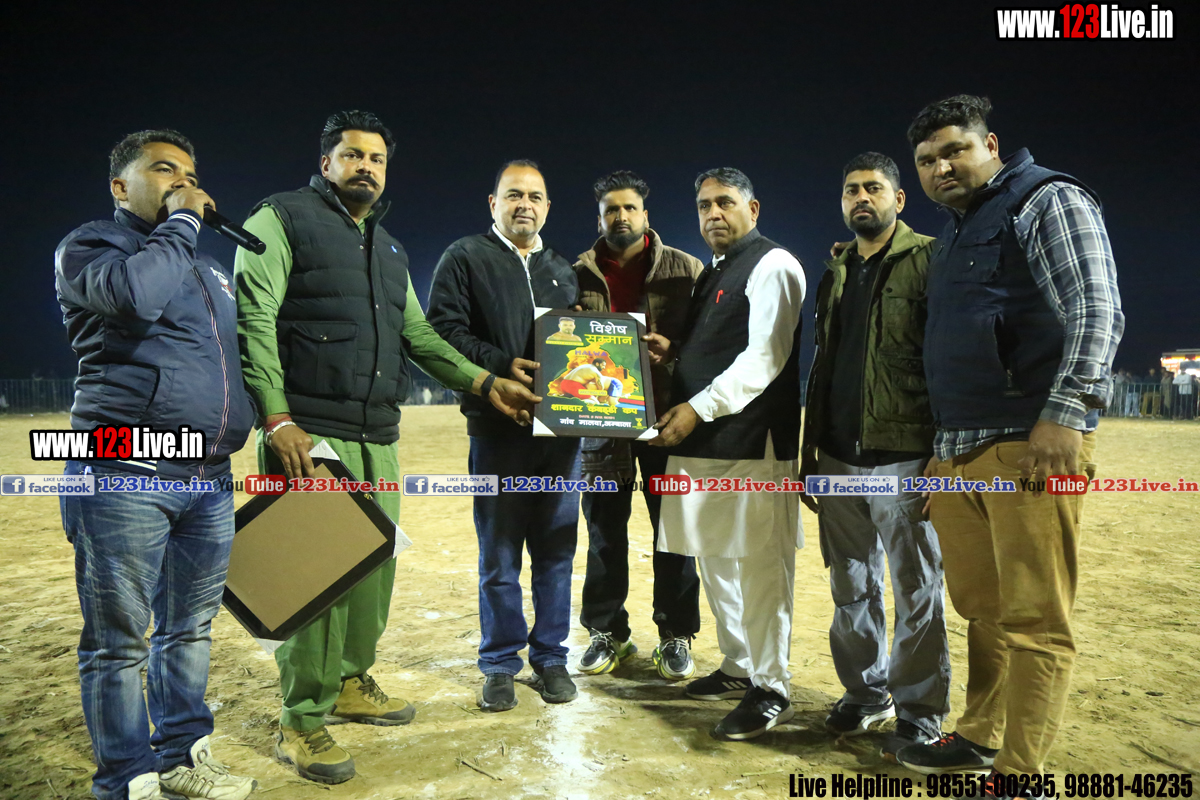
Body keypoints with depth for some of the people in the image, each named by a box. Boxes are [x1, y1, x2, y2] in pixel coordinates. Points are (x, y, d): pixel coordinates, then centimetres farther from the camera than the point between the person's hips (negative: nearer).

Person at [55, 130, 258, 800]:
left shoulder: (208, 267, 23)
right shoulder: (90, 244, 2)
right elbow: (134, 292, -21)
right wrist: (180, 221, -7)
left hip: (210, 479, 7)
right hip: (127, 474, -6)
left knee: (192, 628, 14)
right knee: (119, 639, 2)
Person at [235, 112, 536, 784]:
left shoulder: (390, 250, 22)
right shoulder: (283, 219, 1)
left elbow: (418, 335, 23)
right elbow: (253, 319, -9)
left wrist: (484, 382, 14)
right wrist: (277, 419, -17)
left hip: (378, 438, 7)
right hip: (308, 431, -7)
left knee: (375, 565, 10)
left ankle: (351, 683, 29)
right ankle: (304, 720, 8)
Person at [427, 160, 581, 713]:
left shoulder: (563, 270, 20)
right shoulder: (465, 258, 4)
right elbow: (443, 330, -7)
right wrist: (502, 366, -18)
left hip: (561, 427, 4)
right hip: (497, 426, -4)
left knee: (556, 550, 9)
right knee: (499, 555, 4)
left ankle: (550, 658, 23)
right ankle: (500, 666, 19)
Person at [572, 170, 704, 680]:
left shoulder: (685, 270, 4)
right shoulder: (578, 275, 10)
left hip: (668, 417, -1)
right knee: (603, 529, 8)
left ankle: (676, 637, 19)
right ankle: (608, 633, 23)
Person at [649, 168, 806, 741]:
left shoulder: (772, 266, -6)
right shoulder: (713, 274, 22)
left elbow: (764, 357, -16)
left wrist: (698, 407, -20)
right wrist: (674, 352, 9)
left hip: (751, 441, -10)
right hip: (704, 442, 10)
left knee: (759, 565, -5)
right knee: (716, 559, 15)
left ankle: (770, 692, 6)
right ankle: (739, 668, 30)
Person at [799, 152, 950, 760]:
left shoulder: (929, 262, -2)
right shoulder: (835, 276, 17)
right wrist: (809, 453, 16)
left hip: (904, 458, -6)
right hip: (840, 459, 6)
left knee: (916, 590, 4)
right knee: (851, 587, 13)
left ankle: (920, 712, 19)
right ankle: (865, 693, 29)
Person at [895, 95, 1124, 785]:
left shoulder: (1048, 202, 1)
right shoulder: (955, 236, 24)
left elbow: (1097, 313, -10)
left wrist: (1064, 415, -21)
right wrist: (941, 447, 22)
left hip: (1032, 443, -8)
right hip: (959, 450, 8)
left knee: (1034, 618, -4)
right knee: (981, 607, 13)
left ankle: (1020, 773, 3)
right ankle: (981, 736, 26)